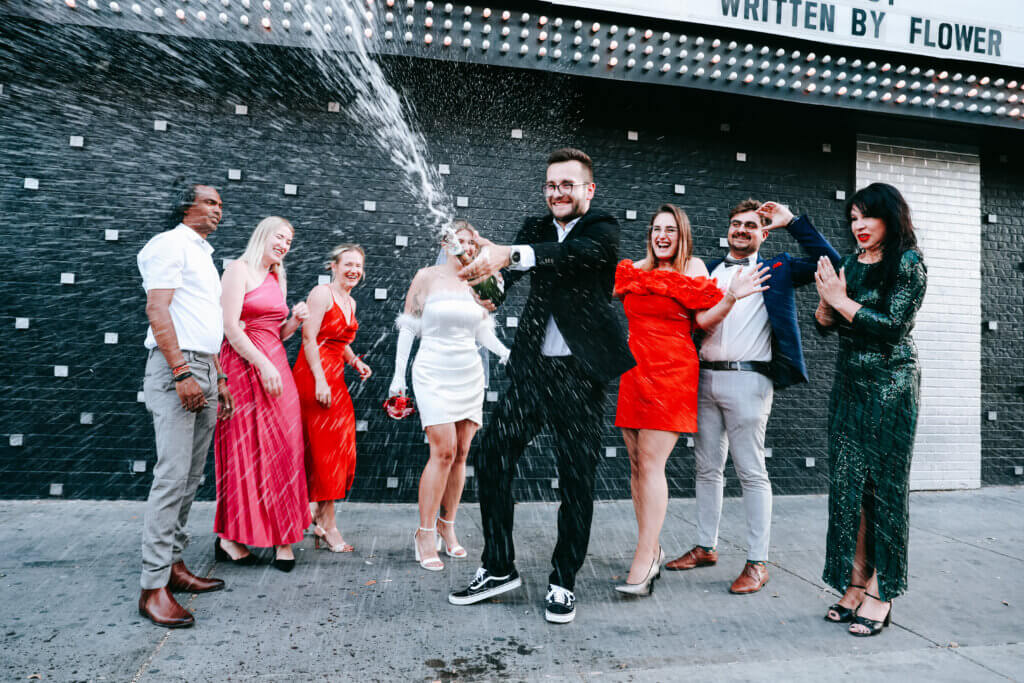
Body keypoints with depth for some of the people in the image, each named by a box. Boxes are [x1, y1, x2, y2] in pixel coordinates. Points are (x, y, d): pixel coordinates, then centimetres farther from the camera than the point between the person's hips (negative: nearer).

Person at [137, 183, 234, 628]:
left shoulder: (204, 256, 25)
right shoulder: (171, 244, -2)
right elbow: (157, 309, -14)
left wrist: (219, 379, 20)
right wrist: (181, 373, -21)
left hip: (203, 373, 9)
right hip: (175, 368, -9)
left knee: (190, 478, 10)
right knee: (172, 476, -12)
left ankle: (174, 565, 18)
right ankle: (153, 586, -6)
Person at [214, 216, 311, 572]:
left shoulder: (277, 280, 20)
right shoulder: (240, 269, -3)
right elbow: (230, 326, -13)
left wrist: (294, 321, 3)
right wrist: (262, 365, -18)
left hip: (275, 366, 7)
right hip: (244, 366, -7)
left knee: (282, 449, 2)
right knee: (245, 449, -3)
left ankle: (282, 535, 8)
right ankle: (229, 537, 10)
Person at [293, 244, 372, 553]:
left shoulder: (350, 302, 19)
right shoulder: (322, 293, -7)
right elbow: (309, 338, -14)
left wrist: (355, 362, 11)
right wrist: (320, 380, -20)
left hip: (335, 379, 9)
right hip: (315, 376, -9)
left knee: (339, 449, 9)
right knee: (324, 448, -5)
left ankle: (320, 518, 21)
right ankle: (328, 525, 3)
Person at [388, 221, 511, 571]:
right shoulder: (427, 277, 1)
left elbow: (484, 333, 12)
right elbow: (408, 327, 1)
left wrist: (506, 352, -7)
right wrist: (399, 374, -3)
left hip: (469, 375, 4)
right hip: (434, 374, -4)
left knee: (461, 453, 4)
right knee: (443, 450, -13)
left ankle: (447, 527, 18)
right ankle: (425, 534, 0)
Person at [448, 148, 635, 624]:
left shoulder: (602, 230, -2)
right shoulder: (535, 228, 12)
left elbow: (576, 253, -25)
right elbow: (510, 268, -6)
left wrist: (509, 255, -41)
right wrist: (487, 274, -31)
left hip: (580, 373, -4)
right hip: (531, 368, 4)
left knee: (577, 478, 3)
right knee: (492, 459, 3)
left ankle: (563, 582, 21)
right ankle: (498, 568, 21)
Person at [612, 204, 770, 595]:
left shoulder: (693, 268, 4)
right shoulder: (634, 270, 14)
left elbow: (704, 319, -2)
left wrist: (731, 298, -17)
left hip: (671, 372, -5)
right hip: (634, 370, 5)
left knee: (651, 463, -12)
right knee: (636, 464, 6)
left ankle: (642, 563, -8)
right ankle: (653, 550, 19)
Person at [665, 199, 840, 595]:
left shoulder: (776, 269, 9)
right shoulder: (709, 270, 18)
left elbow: (828, 261, 0)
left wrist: (791, 221, 0)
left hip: (747, 380, -4)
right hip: (705, 378, 4)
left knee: (752, 473, -2)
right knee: (707, 469, 11)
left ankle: (757, 563, 6)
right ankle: (705, 547, 23)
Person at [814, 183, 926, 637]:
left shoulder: (908, 264, -4)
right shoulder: (850, 265, 12)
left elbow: (892, 326, -14)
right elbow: (825, 326, 12)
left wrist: (842, 299, -12)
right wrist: (826, 299, -7)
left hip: (890, 386, -6)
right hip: (849, 385, 6)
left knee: (885, 484, -1)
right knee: (846, 483, 5)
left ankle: (882, 591, 8)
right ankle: (855, 581, 15)